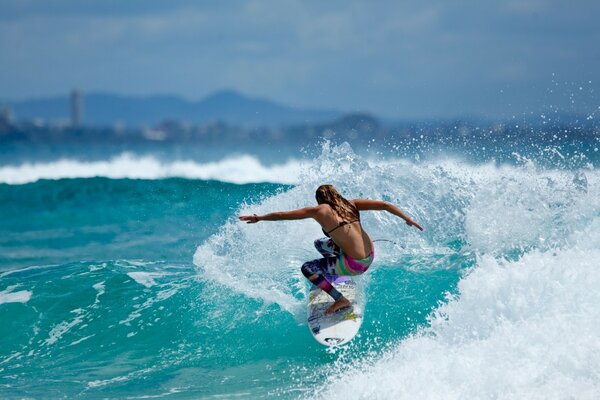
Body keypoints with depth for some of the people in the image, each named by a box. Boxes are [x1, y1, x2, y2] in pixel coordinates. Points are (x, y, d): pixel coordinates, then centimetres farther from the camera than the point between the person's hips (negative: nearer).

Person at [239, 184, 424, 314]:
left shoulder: (319, 211, -6)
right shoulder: (351, 204, 7)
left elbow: (282, 215, -2)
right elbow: (384, 205, 1)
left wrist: (259, 218, 10)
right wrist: (407, 219, 9)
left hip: (356, 264, -8)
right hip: (370, 256, 8)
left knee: (307, 268, 7)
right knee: (320, 244, 23)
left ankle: (341, 300, 7)